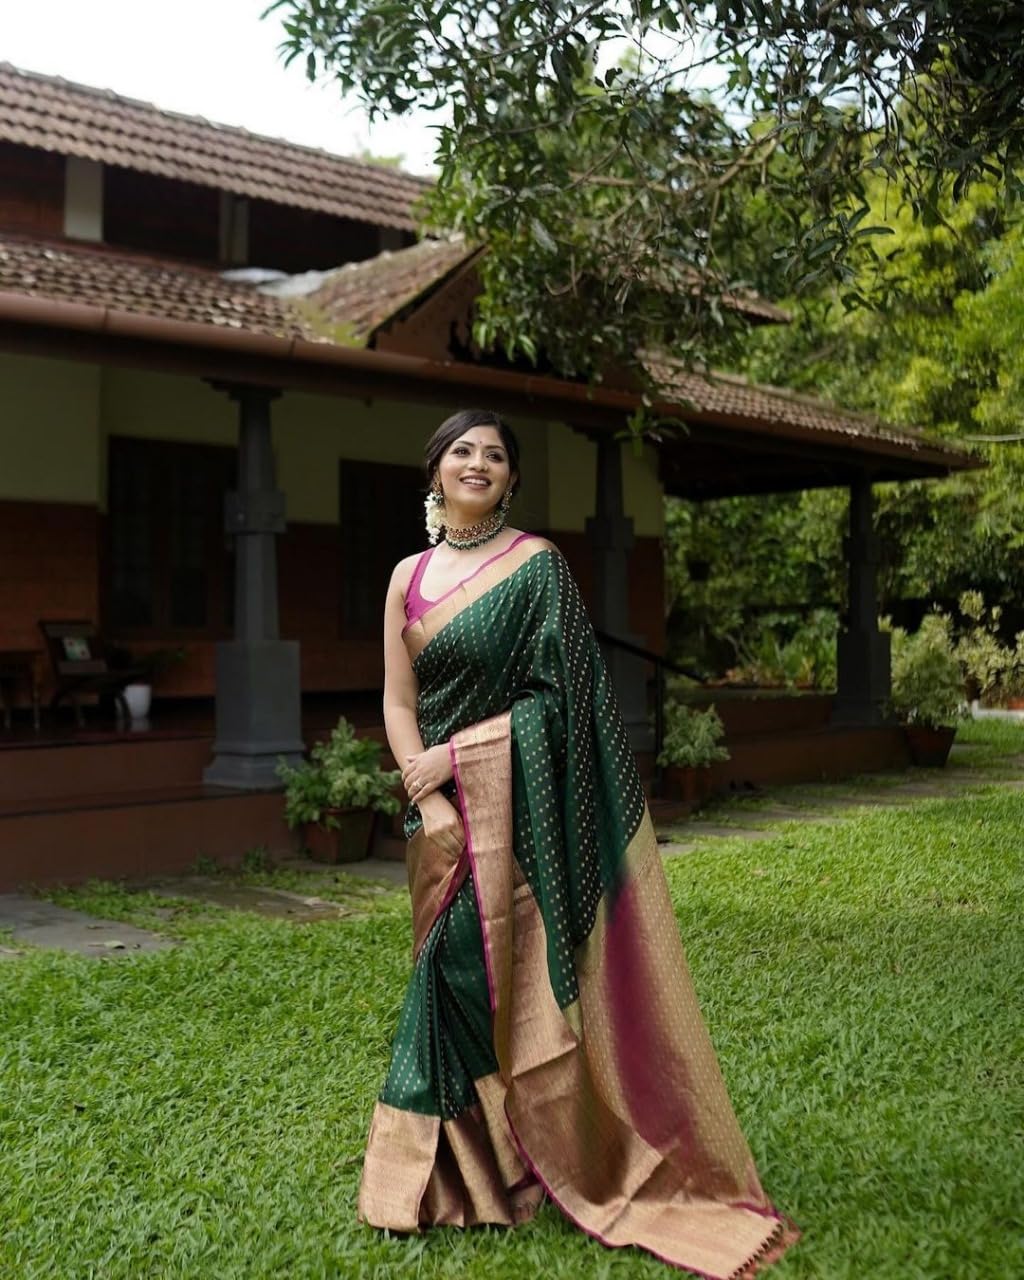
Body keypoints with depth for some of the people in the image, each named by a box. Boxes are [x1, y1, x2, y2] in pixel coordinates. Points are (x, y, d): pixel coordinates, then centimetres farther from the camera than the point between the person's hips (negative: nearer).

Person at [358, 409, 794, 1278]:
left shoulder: (537, 563, -3)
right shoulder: (409, 576, 10)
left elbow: (557, 693, -9)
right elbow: (398, 703, 6)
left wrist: (454, 756, -12)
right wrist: (431, 804, -8)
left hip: (522, 801, -5)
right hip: (447, 806, 5)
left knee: (529, 974, -1)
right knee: (453, 971, 9)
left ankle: (579, 1163, 16)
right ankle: (460, 1168, 24)